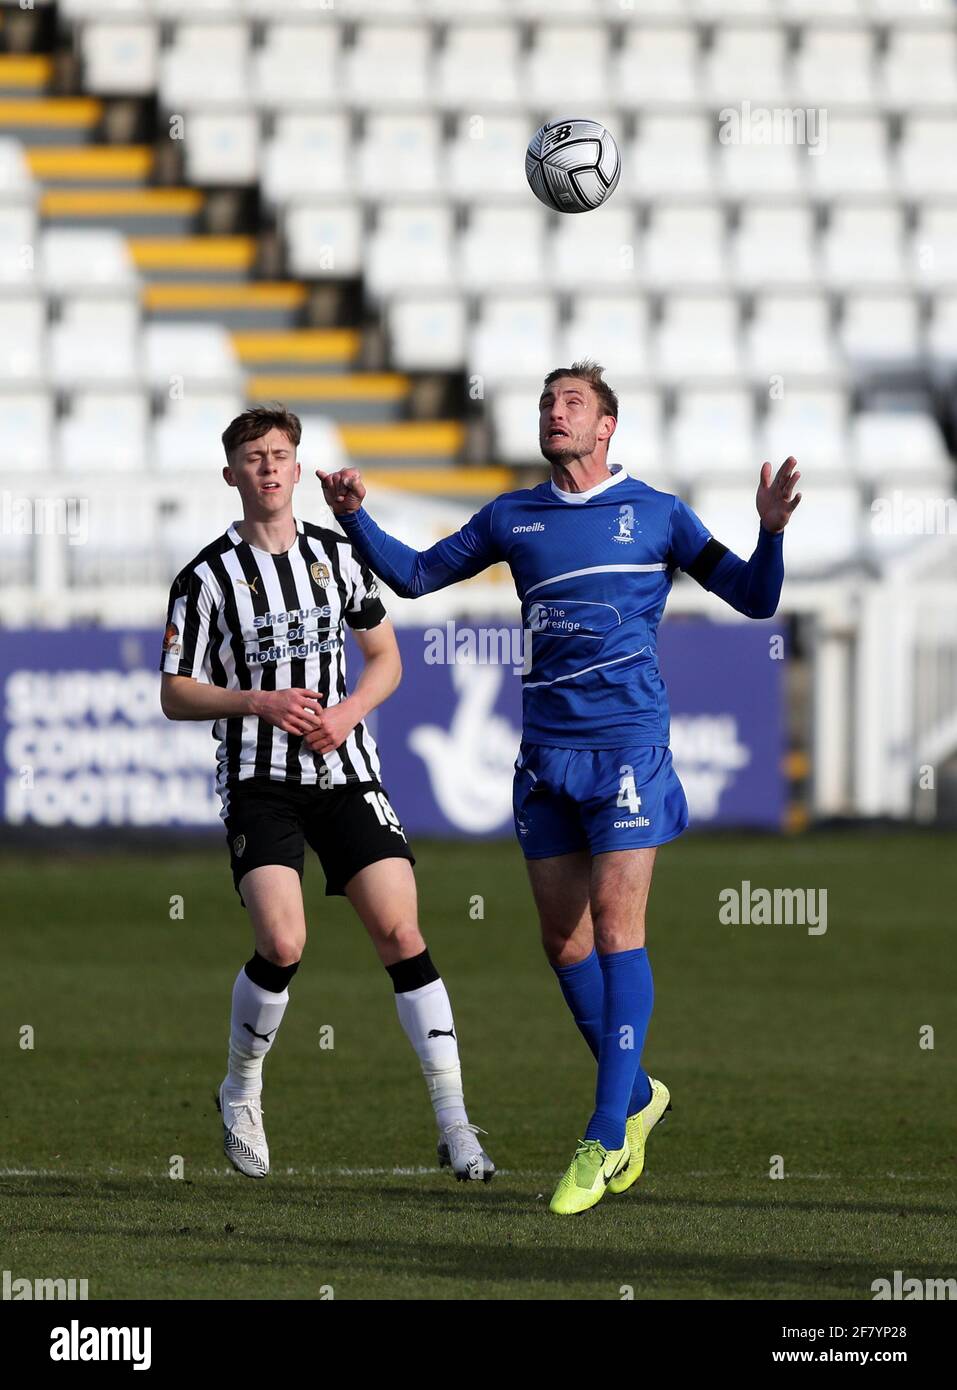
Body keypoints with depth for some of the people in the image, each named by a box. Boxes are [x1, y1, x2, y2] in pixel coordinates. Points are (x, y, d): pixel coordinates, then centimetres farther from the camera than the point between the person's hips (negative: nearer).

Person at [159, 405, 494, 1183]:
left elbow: (386, 658, 16)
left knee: (402, 935, -7)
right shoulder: (208, 578, -2)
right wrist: (258, 702, -15)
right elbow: (176, 696, 1)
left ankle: (455, 1126, -5)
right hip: (258, 782, -3)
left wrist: (350, 710, -5)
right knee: (282, 944, -20)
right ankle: (242, 1096, 7)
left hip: (344, 772, 3)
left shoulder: (337, 555, 8)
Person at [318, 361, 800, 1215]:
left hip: (628, 743, -5)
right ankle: (635, 1092, 25)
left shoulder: (657, 515, 3)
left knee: (614, 924, -12)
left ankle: (607, 1138, -12)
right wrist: (357, 520, 7)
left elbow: (754, 598, 3)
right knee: (562, 936, 5)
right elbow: (416, 575, 22)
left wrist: (772, 531, -15)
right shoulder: (514, 518, 14)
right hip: (546, 750, 5)